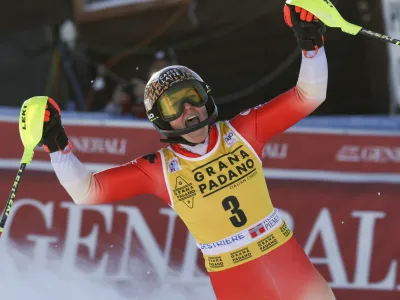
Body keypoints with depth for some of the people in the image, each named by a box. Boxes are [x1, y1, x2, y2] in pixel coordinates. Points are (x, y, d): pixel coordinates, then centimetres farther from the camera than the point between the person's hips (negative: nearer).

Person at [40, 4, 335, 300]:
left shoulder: (242, 132, -2)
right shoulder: (159, 170, -5)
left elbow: (308, 97, -1)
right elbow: (86, 190, -4)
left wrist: (310, 44, -16)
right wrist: (56, 145, -17)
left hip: (286, 258, 2)